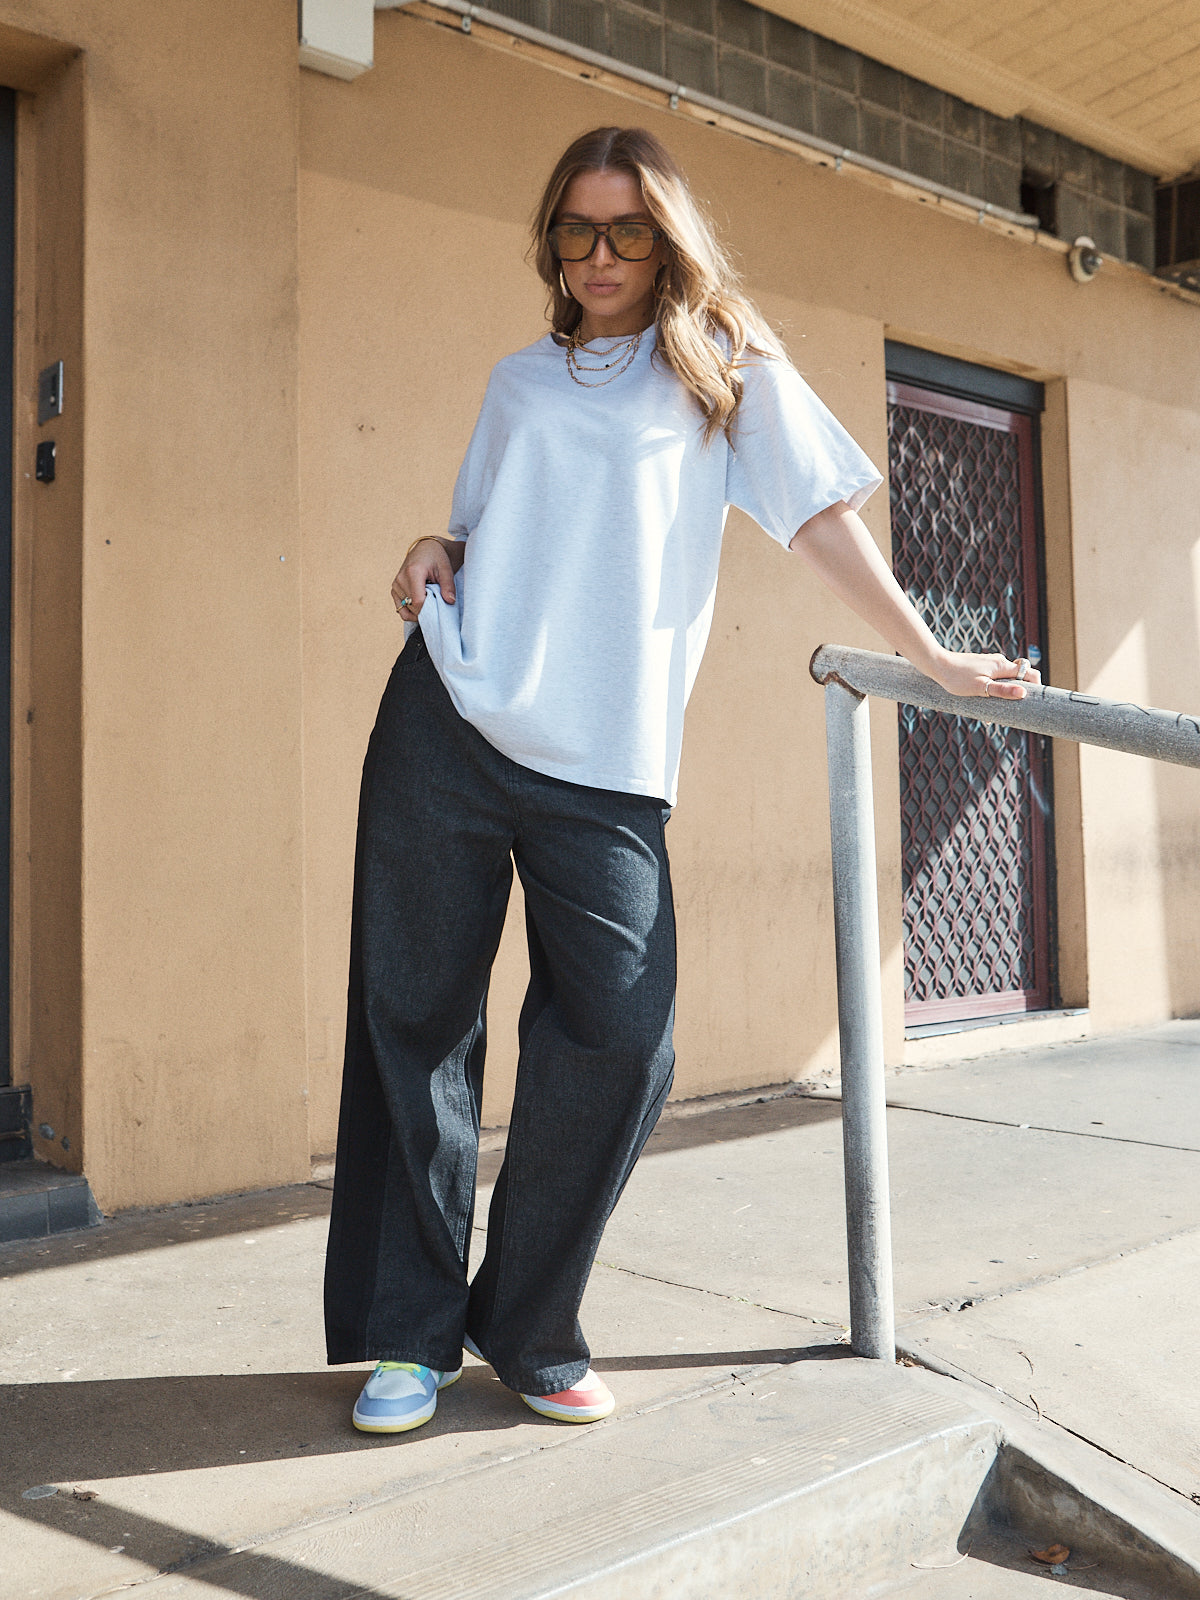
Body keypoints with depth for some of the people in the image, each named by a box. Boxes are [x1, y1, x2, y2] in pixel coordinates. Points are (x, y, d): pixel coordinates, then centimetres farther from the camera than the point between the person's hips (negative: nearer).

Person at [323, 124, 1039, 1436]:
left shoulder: (725, 364, 13)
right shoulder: (519, 380, 22)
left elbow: (822, 516, 9)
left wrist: (933, 657, 4)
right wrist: (435, 554, 5)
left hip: (605, 760, -2)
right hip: (448, 725, 3)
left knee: (617, 1039, -10)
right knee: (415, 1023, 2)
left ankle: (530, 1332, 12)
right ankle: (407, 1332, 16)